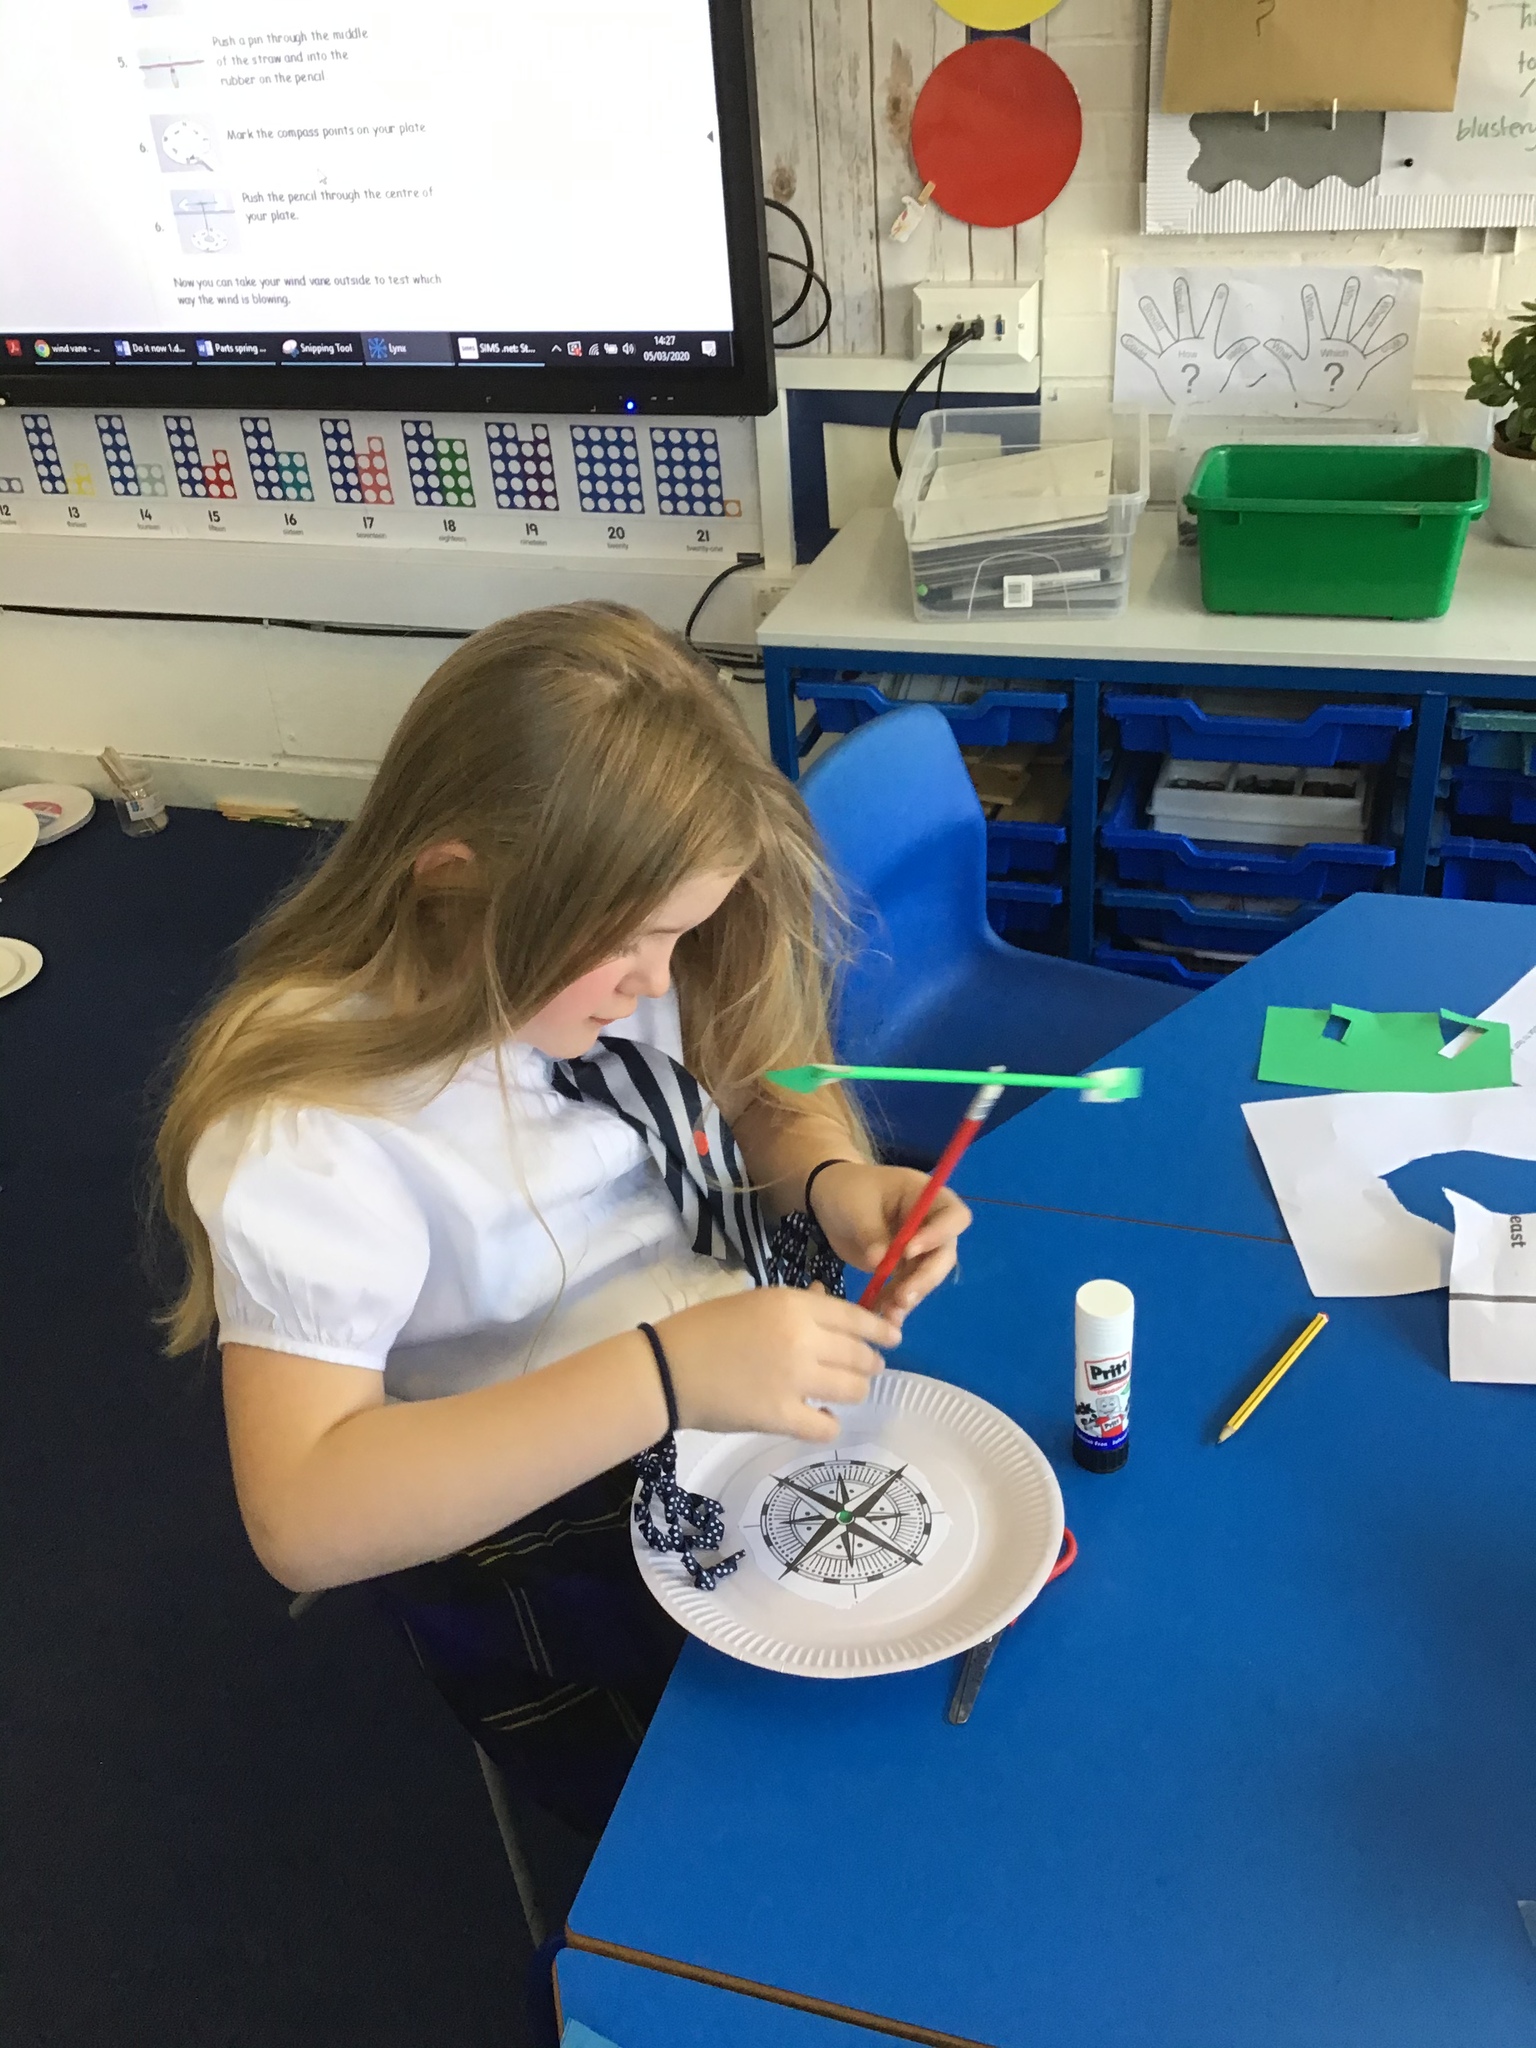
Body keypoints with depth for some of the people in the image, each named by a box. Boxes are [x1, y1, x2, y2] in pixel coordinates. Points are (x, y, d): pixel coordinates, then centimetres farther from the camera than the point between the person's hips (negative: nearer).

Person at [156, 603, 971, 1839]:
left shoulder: (598, 959, -7)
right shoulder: (312, 1136, -25)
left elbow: (764, 1094, 8)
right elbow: (300, 1519, -30)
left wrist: (832, 1181, -16)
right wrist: (664, 1376, -39)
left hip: (766, 1404, 6)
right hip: (542, 1526, -5)